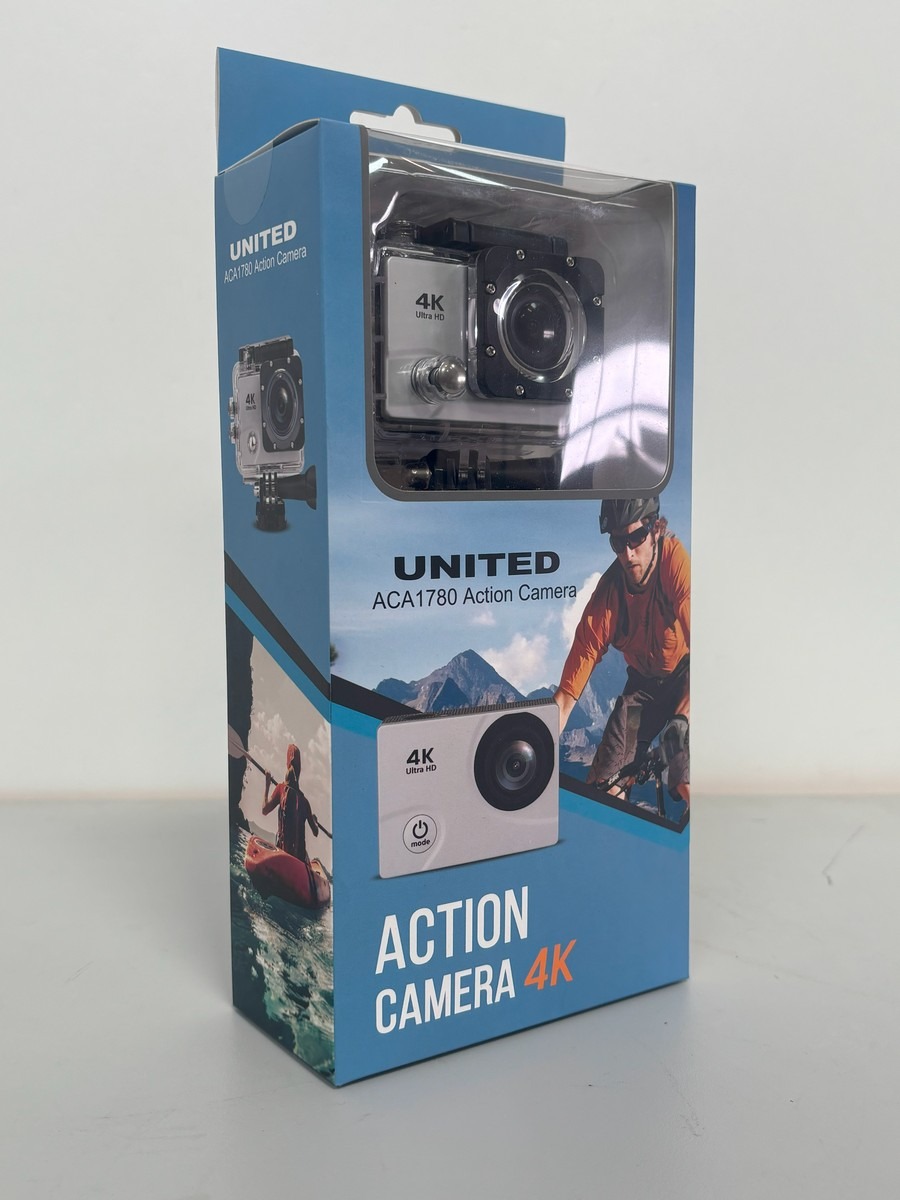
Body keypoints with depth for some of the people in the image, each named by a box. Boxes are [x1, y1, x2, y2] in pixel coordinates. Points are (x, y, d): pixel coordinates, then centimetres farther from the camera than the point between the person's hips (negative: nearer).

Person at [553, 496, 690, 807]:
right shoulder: (607, 596, -23)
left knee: (684, 784, -21)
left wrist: (682, 719, -44)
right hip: (644, 681, 3)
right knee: (603, 787, -6)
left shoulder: (676, 560, -30)